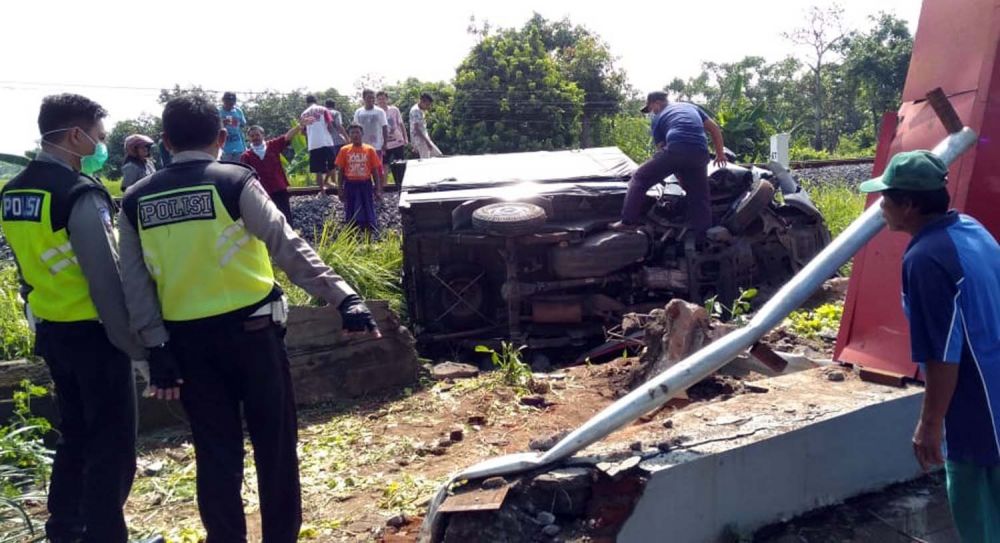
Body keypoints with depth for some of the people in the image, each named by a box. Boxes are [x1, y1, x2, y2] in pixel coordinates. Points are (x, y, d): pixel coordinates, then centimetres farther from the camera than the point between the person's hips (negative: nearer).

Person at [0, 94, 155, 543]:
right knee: (111, 443, 2)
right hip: (92, 334, -8)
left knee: (74, 435, 21)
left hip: (50, 331, 9)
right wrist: (134, 342, -14)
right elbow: (106, 277, -20)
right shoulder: (79, 193, -19)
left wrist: (39, 320, 20)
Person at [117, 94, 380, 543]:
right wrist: (343, 298, -20)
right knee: (274, 443, 10)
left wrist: (156, 350, 4)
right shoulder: (235, 182, -8)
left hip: (188, 340, 4)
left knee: (215, 449, 13)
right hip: (250, 330, -3)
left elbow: (135, 286, 2)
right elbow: (288, 248, -18)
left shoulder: (137, 201, 4)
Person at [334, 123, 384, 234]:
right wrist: (340, 189, 1)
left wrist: (377, 189, -2)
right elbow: (340, 171, 5)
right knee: (351, 213, 6)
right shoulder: (344, 150, 1)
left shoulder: (369, 150, -1)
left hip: (365, 184, -1)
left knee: (368, 212, 3)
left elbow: (375, 170, 2)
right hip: (350, 185, 1)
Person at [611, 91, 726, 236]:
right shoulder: (691, 107, 33)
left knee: (640, 178, 9)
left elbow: (661, 148, 22)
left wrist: (678, 174, 30)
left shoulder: (658, 117, 23)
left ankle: (629, 221, 1)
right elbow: (715, 129, 27)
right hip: (700, 154, 4)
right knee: (700, 197, 16)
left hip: (675, 149, -4)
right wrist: (720, 153, 37)